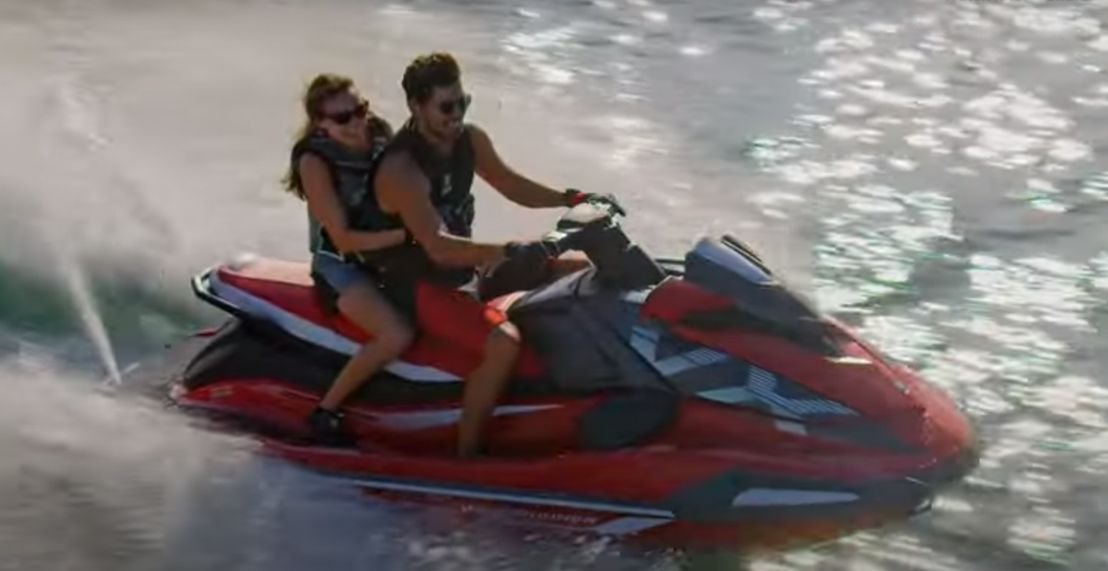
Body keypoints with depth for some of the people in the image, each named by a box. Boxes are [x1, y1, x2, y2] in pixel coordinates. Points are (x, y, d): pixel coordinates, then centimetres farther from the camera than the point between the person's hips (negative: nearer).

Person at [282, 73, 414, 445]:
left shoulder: (379, 136, -4)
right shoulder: (315, 161, -21)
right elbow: (343, 238, -25)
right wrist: (408, 234, -36)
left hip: (389, 253, 7)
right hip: (341, 264, -7)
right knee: (397, 335, -29)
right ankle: (325, 412, -15)